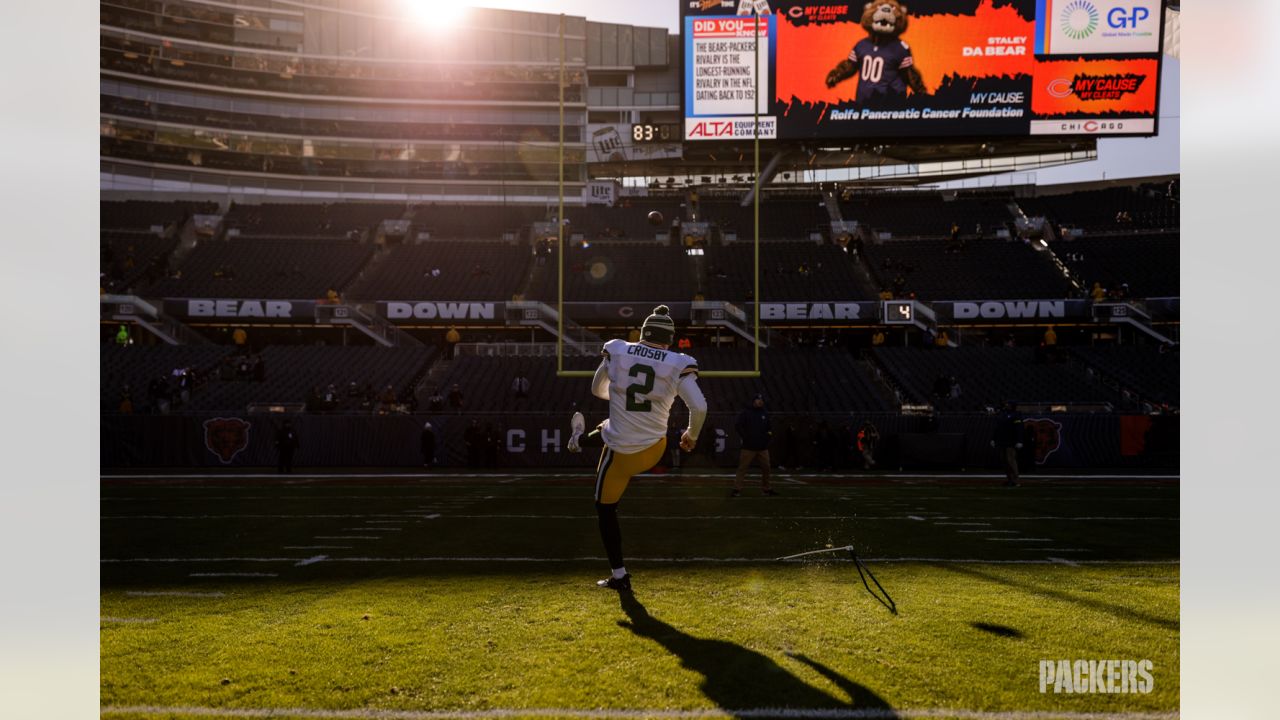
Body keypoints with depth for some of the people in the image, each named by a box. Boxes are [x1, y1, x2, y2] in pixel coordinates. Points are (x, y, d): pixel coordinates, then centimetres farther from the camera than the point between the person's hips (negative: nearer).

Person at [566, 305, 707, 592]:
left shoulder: (617, 351, -8)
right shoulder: (677, 364, -12)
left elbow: (597, 390, 9)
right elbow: (699, 407, -16)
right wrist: (692, 435, 5)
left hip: (623, 453, -3)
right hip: (655, 450, 3)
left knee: (606, 508, 18)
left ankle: (619, 575, 26)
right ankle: (582, 440, 67)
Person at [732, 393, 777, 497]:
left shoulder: (765, 415, 16)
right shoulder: (745, 413, 0)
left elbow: (769, 428, 25)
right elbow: (738, 426, -6)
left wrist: (770, 433, 5)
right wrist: (745, 437, -12)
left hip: (763, 447, 5)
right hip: (749, 447, -5)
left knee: (766, 467, 8)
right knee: (742, 468, -8)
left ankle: (766, 488, 21)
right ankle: (737, 488, -7)